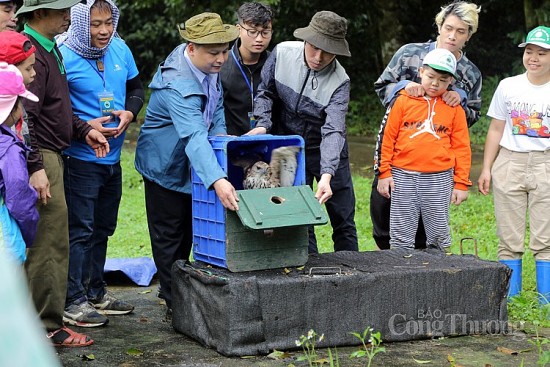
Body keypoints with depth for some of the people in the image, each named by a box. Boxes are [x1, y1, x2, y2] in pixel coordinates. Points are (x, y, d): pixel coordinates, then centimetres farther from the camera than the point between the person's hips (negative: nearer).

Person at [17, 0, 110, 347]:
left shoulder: (50, 49, 16)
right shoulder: (31, 54, -17)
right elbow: (25, 117, -23)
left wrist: (84, 129, 16)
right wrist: (35, 168, -25)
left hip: (50, 155, 11)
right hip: (39, 159, -11)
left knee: (45, 243, 14)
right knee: (49, 243, -6)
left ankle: (46, 315, 22)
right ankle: (48, 325, 0)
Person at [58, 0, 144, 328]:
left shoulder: (120, 49, 4)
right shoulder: (63, 56, -16)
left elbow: (136, 88, 15)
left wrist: (129, 112, -5)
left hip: (112, 157, 7)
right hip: (80, 158, -7)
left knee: (103, 227, 17)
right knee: (80, 230, -5)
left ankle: (96, 292, 30)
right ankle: (74, 301, 3)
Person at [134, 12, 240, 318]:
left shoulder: (209, 66, -9)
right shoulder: (179, 87, -38)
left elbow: (216, 104, 10)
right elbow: (194, 137, -50)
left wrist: (220, 134, -7)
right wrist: (217, 181, -61)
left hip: (192, 166, 9)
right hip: (166, 166, -9)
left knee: (187, 234, 19)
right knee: (169, 238, 3)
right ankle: (175, 304, 11)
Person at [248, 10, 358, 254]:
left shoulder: (339, 81, -22)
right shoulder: (282, 53, -16)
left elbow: (333, 131, -32)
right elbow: (265, 91, 0)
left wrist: (326, 175, -43)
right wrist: (263, 124, -16)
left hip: (326, 151, -1)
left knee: (343, 219, 6)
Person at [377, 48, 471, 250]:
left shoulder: (454, 109, 5)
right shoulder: (404, 101, 4)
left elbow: (461, 147, 6)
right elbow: (389, 138, 6)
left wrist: (461, 183, 2)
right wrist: (384, 173, 3)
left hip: (439, 179, 0)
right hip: (403, 176, 0)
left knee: (439, 231, 6)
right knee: (401, 233, 4)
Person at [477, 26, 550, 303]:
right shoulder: (508, 87, 7)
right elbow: (496, 130, 11)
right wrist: (486, 169, 7)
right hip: (509, 164, 2)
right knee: (509, 239, 4)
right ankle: (509, 300, 9)